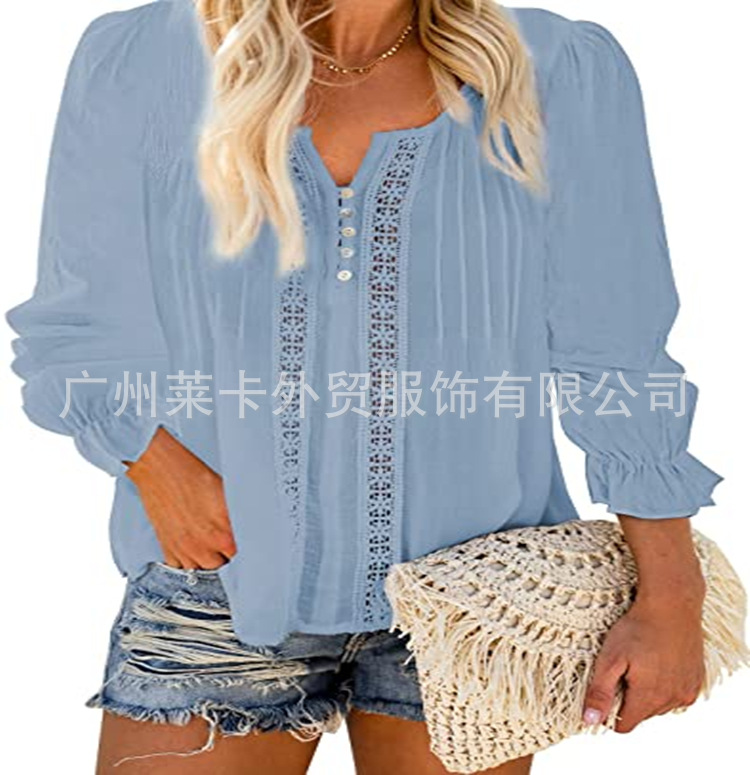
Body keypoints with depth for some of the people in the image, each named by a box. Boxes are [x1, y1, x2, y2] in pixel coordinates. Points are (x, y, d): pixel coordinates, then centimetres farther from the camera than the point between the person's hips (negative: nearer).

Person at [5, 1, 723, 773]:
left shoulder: (563, 77, -7)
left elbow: (618, 359, -5)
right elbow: (78, 327, 2)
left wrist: (671, 597, -4)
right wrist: (157, 467, -14)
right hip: (224, 580, 1)